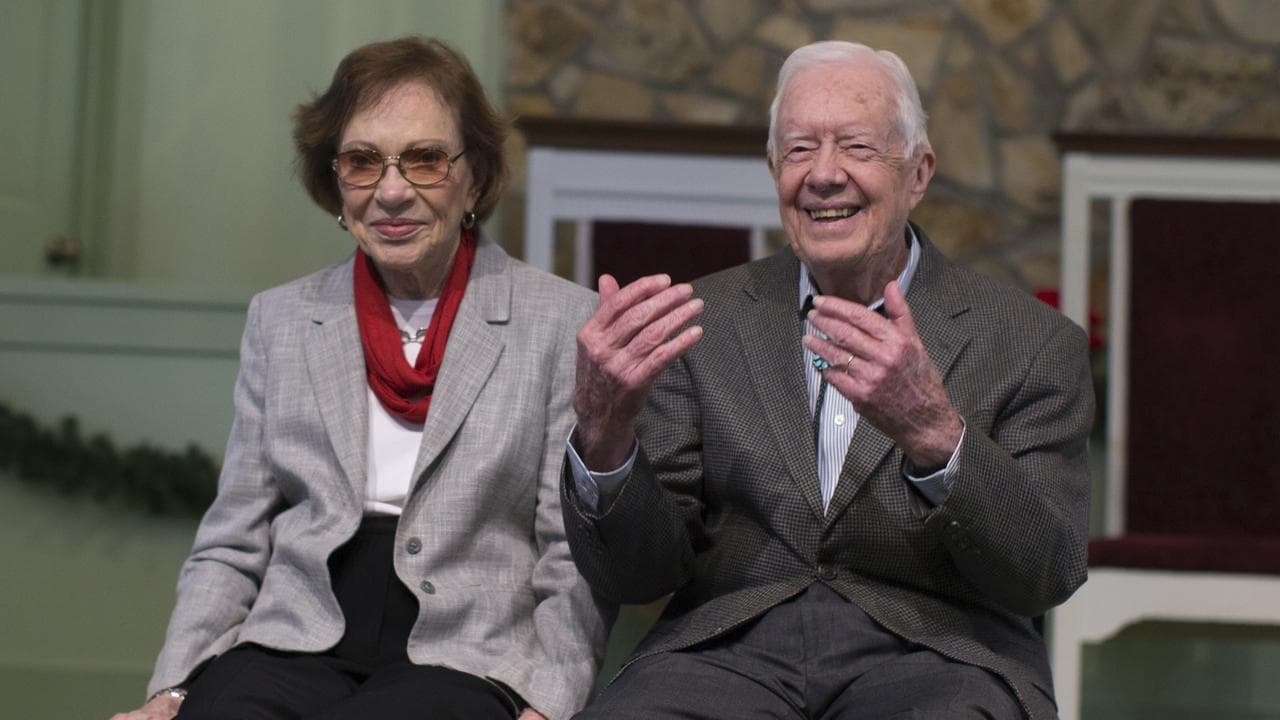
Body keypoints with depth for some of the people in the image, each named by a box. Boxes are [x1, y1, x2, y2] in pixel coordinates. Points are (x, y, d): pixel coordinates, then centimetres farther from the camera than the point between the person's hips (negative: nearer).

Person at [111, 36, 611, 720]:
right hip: (292, 650, 3)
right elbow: (230, 548, 13)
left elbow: (576, 565, 1)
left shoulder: (564, 323, 3)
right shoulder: (279, 320, 14)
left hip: (460, 662, -3)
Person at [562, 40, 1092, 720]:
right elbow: (634, 575, 6)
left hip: (933, 657, -1)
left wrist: (934, 432, -21)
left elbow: (1048, 576, -4)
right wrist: (602, 434, -15)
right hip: (730, 649, 1)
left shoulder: (1034, 343, 6)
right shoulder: (707, 322, 11)